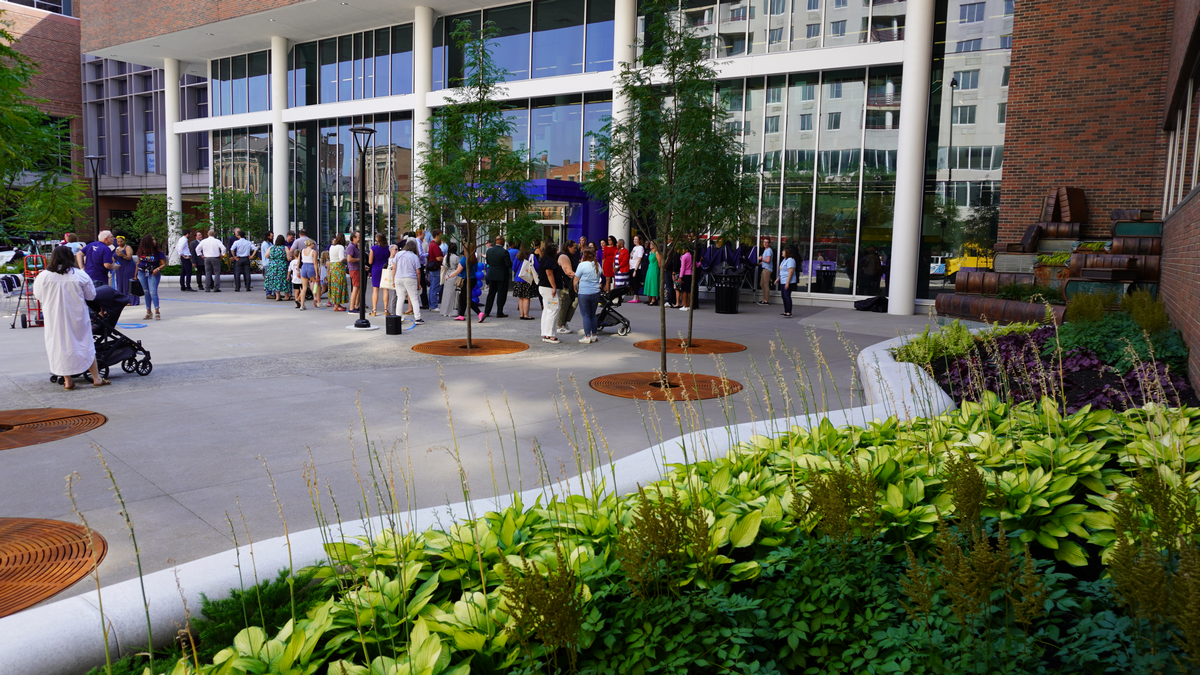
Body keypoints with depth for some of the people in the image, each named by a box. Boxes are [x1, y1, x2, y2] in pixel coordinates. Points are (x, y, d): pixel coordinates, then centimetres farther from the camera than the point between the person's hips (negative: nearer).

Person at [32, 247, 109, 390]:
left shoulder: (43, 276, -7)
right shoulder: (79, 275, -9)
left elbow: (38, 296, 7)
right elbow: (91, 295, 1)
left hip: (54, 318, 0)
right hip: (77, 317, 0)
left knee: (60, 347, 10)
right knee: (86, 345, 9)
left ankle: (67, 381, 11)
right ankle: (96, 378, 12)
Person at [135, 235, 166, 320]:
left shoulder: (158, 252, -8)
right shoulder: (141, 251, 2)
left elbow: (164, 264, -7)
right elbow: (138, 263, 13)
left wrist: (158, 269, -25)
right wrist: (136, 274, 15)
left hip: (153, 274, -4)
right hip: (142, 273, 4)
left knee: (153, 292, -14)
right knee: (146, 292, 9)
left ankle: (157, 312, -13)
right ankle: (148, 312, 17)